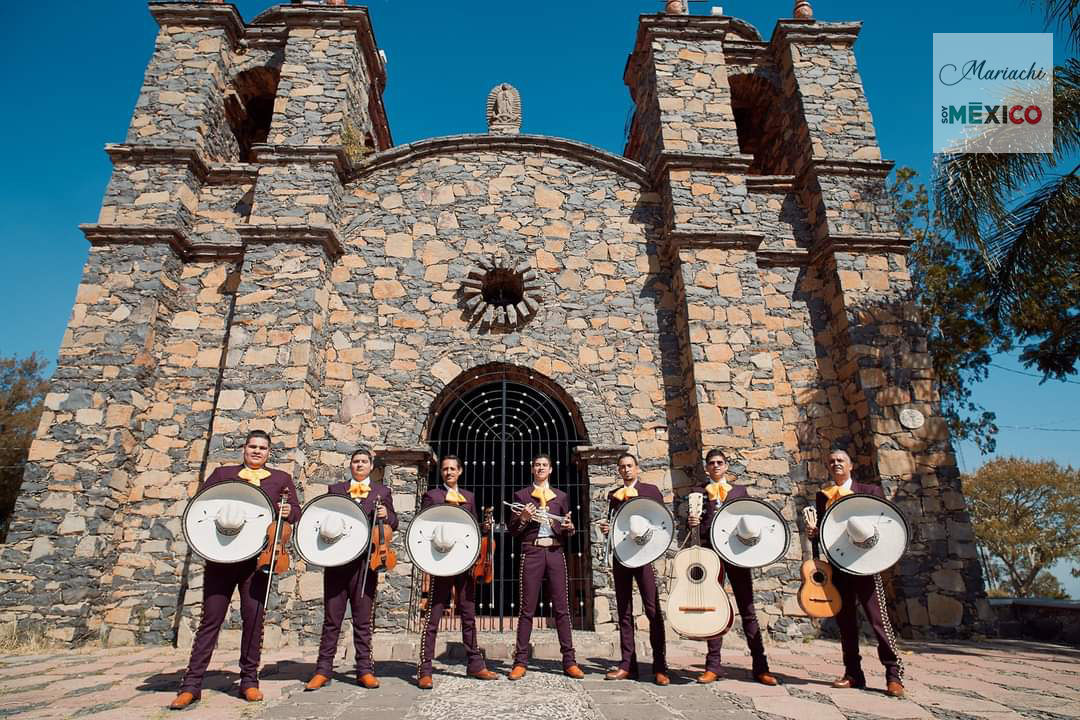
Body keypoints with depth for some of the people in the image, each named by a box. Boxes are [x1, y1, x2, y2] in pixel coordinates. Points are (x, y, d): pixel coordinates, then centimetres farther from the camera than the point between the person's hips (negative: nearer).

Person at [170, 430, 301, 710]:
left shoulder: (281, 479, 13)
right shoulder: (222, 473, 14)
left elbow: (296, 512, 9)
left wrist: (287, 511, -13)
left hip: (257, 557, 0)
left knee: (254, 617, 2)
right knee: (211, 619, 1)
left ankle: (249, 680, 14)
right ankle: (192, 684, 10)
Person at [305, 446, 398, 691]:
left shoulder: (382, 492, 11)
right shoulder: (335, 489, 14)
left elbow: (394, 524, 10)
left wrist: (386, 515, -11)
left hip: (366, 561, -1)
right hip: (336, 560, 1)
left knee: (364, 619, 5)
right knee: (331, 618, 5)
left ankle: (364, 669, 13)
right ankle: (323, 669, 15)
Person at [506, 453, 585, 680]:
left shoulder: (561, 496, 15)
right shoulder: (521, 495, 9)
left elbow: (567, 532, 17)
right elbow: (512, 531, 7)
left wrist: (569, 528, -6)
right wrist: (523, 519, -13)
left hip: (555, 553, 2)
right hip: (532, 553, -2)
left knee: (562, 608, 1)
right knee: (527, 608, -1)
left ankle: (569, 661, 7)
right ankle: (520, 662, 7)